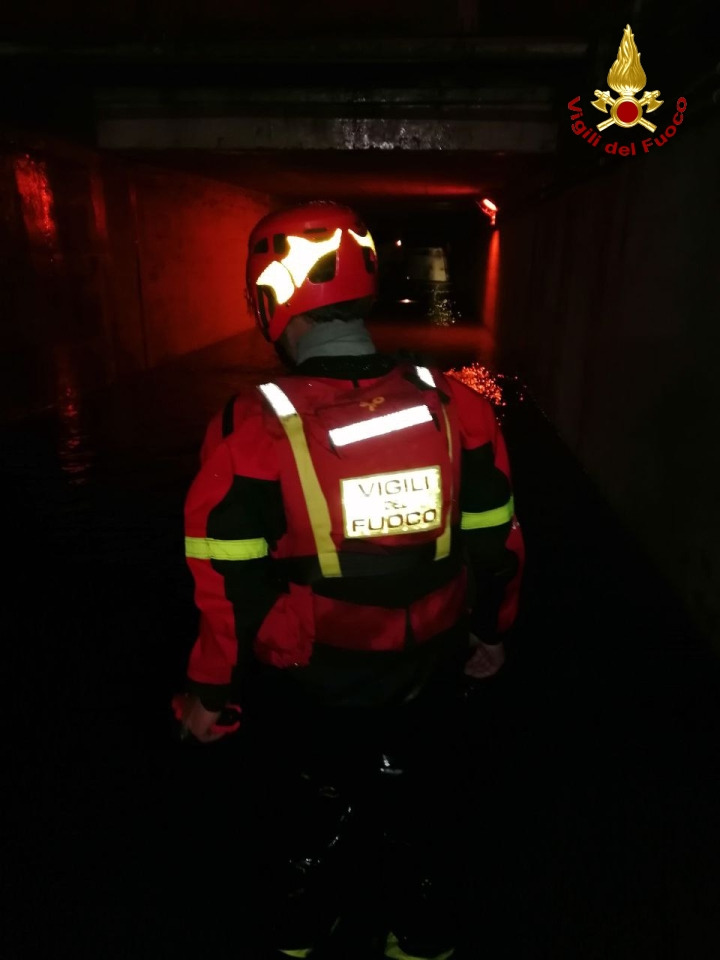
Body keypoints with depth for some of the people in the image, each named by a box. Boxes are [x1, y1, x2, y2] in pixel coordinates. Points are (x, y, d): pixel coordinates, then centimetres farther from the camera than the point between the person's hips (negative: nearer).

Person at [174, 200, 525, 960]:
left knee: (311, 803, 28)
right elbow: (496, 542, -5)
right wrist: (491, 631, 13)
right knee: (413, 806, 29)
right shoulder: (455, 406, -15)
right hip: (422, 674, 2)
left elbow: (230, 584, -18)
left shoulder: (253, 428, -25)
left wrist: (208, 689, -1)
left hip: (309, 686, -2)